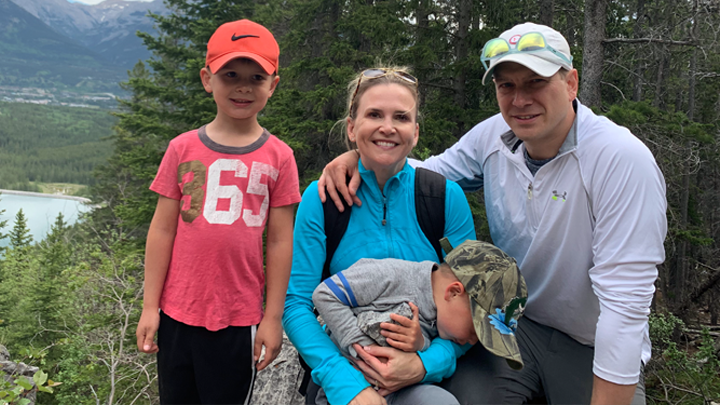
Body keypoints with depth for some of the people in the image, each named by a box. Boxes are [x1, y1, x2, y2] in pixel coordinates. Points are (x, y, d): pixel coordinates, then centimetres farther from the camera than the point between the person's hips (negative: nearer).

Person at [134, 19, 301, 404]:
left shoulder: (278, 157, -3)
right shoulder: (183, 148, 0)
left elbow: (280, 242, -2)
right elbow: (162, 230, 3)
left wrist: (273, 317, -1)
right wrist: (149, 306, 2)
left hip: (239, 318, -1)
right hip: (177, 313, 2)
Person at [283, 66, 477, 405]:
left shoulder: (447, 196, -2)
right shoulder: (321, 198, -4)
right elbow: (296, 304, -7)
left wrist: (427, 362, -19)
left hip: (427, 373, 1)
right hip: (343, 364, -1)